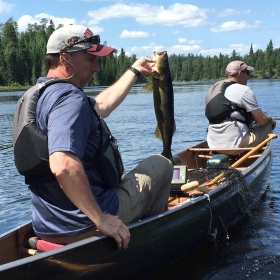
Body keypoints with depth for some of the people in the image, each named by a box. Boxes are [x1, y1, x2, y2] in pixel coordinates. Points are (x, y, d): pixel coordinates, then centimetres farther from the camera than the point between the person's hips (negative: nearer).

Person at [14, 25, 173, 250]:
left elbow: (101, 106, 20)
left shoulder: (39, 94, 9)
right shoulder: (70, 98, -22)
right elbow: (63, 167, -37)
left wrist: (135, 71, 28)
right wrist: (100, 219, -29)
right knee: (160, 164, 11)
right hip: (82, 225, -9)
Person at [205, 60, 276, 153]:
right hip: (235, 145, -8)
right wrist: (270, 119, 18)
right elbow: (262, 120, -6)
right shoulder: (244, 90, -7)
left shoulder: (212, 89, 15)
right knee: (268, 125, 9)